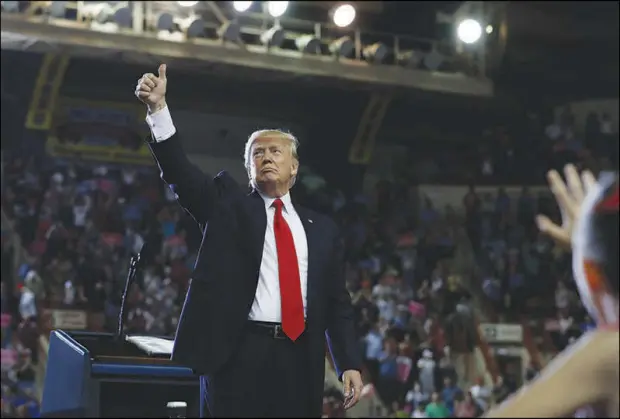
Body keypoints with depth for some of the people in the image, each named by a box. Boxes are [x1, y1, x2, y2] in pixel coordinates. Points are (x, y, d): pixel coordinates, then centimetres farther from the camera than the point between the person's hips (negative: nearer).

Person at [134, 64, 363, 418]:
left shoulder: (321, 228, 17)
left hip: (300, 359, 2)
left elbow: (337, 303, 14)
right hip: (239, 354, -2)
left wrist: (350, 363, 4)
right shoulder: (228, 206, 11)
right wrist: (158, 108, -16)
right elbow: (180, 170, -3)